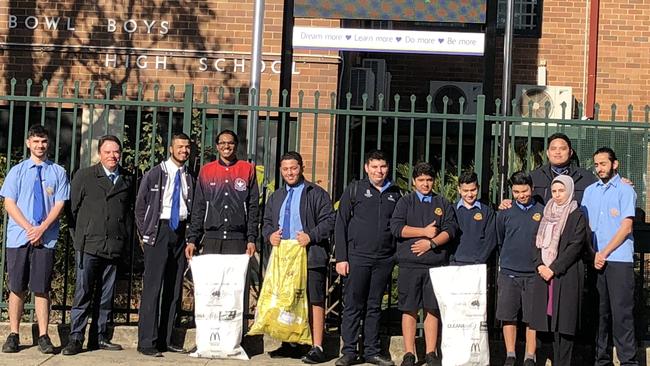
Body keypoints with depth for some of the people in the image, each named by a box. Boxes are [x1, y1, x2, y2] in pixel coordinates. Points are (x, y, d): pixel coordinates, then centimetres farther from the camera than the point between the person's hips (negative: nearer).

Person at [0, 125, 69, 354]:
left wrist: (42, 228, -11)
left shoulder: (58, 172, 6)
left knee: (42, 289, 1)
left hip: (46, 239, 0)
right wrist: (29, 228, -10)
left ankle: (43, 336, 5)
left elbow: (59, 205, 1)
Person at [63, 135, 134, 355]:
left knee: (106, 296, 8)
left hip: (115, 246, 3)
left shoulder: (128, 179, 12)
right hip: (89, 245, -3)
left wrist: (126, 238, 8)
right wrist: (79, 238, 3)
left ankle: (100, 337, 15)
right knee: (83, 294, -4)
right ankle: (76, 338, 1)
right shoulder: (84, 176, 4)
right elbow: (73, 208, 5)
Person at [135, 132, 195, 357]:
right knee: (153, 286, -7)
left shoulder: (190, 178, 8)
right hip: (159, 230, -4)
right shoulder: (155, 174, 0)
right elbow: (140, 205, 3)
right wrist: (146, 233, -1)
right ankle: (147, 342, -3)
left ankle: (165, 340, 15)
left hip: (181, 231, 4)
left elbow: (193, 209, 12)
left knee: (174, 289, 7)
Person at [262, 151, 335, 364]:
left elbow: (329, 220, -5)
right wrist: (269, 235, -1)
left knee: (314, 301, -8)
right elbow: (267, 223, 21)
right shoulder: (275, 197, 21)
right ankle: (290, 344, 20)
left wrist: (311, 236, -17)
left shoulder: (316, 194, 2)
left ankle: (317, 348, -6)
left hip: (311, 257, -6)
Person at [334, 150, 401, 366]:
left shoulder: (395, 194, 11)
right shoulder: (355, 189, 2)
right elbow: (341, 224, 0)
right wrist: (341, 257, -6)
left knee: (374, 307, 10)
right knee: (353, 306, 0)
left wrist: (399, 255, 5)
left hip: (384, 259, 3)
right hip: (357, 257, -3)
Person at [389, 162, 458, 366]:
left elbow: (451, 229, 2)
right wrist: (424, 232, -8)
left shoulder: (443, 204, 14)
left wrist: (431, 243, -11)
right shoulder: (405, 202, 9)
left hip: (436, 264, 1)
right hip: (409, 264, -1)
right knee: (409, 309, 0)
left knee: (433, 309, 3)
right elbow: (396, 227, -5)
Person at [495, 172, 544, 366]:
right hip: (508, 273, 1)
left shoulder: (543, 212, 1)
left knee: (532, 318, 2)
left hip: (534, 273, -1)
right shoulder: (505, 213, 5)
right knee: (508, 316, 2)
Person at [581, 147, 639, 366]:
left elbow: (626, 227, -5)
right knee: (600, 311, 7)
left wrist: (604, 253, -9)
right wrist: (592, 254, 1)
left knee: (621, 312, -8)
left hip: (619, 260, -5)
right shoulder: (590, 191, 16)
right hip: (595, 260, 5)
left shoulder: (625, 190, 1)